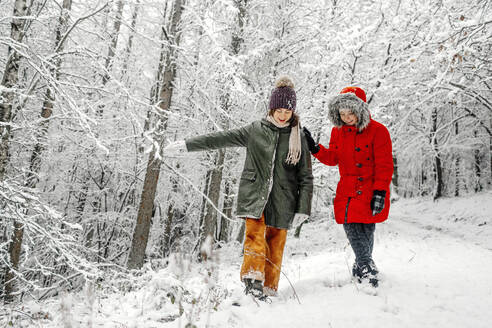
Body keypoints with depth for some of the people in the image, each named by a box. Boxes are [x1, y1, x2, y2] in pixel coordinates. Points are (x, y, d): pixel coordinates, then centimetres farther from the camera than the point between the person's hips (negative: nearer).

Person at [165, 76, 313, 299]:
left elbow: (306, 177, 7)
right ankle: (253, 279, -21)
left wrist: (303, 209, -1)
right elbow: (222, 138, 7)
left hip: (282, 201, 0)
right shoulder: (255, 130, 6)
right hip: (254, 195, 0)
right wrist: (186, 144, 4)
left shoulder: (299, 138, 6)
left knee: (275, 244, 1)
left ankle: (269, 290, 12)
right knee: (255, 234, -20)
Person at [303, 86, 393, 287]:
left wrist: (380, 193, -14)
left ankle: (364, 269, 13)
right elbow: (333, 158, 12)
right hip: (347, 191, 4)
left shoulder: (377, 131, -8)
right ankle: (367, 268, 6)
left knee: (366, 230, -1)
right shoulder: (338, 131, 8)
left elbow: (384, 165, -8)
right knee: (351, 226, -4)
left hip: (370, 192, -4)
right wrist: (315, 149, -6)